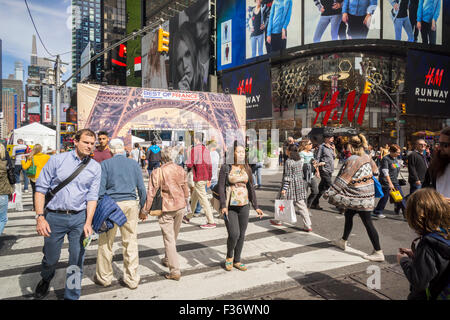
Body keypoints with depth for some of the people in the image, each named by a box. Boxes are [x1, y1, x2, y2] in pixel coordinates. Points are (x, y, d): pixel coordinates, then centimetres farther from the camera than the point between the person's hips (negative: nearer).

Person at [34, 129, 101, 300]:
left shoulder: (95, 167, 3)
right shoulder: (57, 160, -2)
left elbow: (92, 196, 0)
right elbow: (41, 189, -2)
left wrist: (88, 222, -9)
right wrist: (40, 217, -10)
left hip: (79, 217, 1)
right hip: (54, 217, -1)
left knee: (77, 260, 6)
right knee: (50, 258, 14)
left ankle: (72, 296, 25)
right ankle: (45, 280, 48)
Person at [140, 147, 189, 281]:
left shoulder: (157, 172, -14)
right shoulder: (180, 170, 0)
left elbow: (151, 193, -13)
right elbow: (186, 190, 9)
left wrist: (144, 211, -5)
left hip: (166, 209, -5)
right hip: (180, 206, 5)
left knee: (169, 239, 0)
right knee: (174, 237, 21)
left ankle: (175, 271, -1)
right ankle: (167, 260, 39)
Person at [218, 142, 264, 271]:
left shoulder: (247, 168, 8)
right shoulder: (226, 167, -5)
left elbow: (251, 188, 12)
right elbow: (221, 187, -8)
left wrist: (256, 207, 9)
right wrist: (223, 206, -17)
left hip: (244, 206, 4)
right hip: (230, 206, -4)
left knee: (242, 235, 8)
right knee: (234, 234, -12)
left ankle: (237, 261, 26)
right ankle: (229, 257, 17)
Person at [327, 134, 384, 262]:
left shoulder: (353, 160, -19)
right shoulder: (366, 157, 5)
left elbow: (343, 179, -20)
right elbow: (375, 171, 21)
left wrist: (330, 192, -15)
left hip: (359, 197, -9)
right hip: (367, 193, 9)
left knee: (367, 222, -4)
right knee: (348, 214, 20)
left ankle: (378, 253, 2)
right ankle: (343, 241, 35)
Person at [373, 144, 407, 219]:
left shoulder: (396, 158, 10)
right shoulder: (385, 159, -15)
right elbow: (385, 172, -22)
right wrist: (390, 183, -28)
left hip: (395, 181, 8)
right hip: (386, 182, -8)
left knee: (401, 197, 6)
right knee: (385, 197, 0)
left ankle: (405, 213, 16)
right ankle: (377, 212, 14)